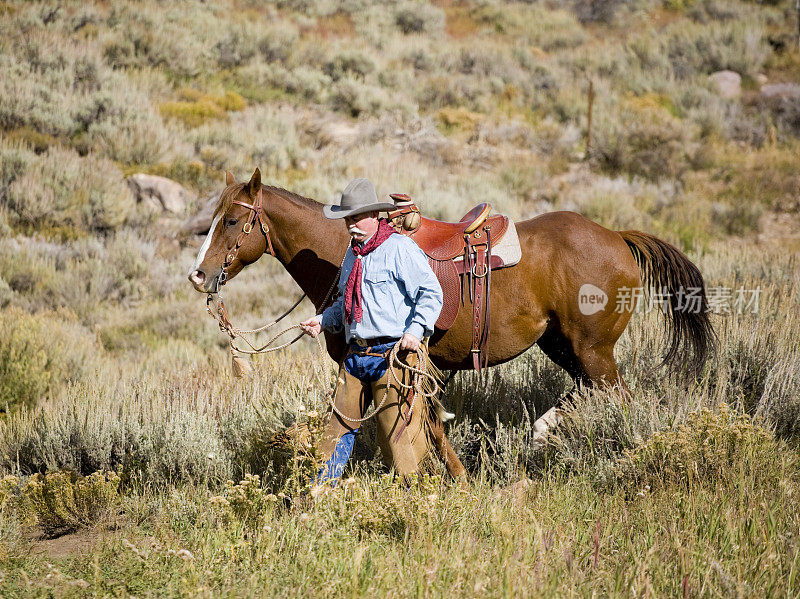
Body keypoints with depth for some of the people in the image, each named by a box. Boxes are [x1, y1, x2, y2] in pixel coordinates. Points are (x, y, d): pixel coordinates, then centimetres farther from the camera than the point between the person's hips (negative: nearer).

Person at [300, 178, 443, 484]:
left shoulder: (399, 248, -9)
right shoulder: (353, 253, 18)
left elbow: (431, 294, -14)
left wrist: (415, 329, -26)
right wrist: (323, 320, 16)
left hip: (391, 355, -8)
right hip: (355, 354, 8)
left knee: (395, 431, -6)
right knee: (339, 425, 9)